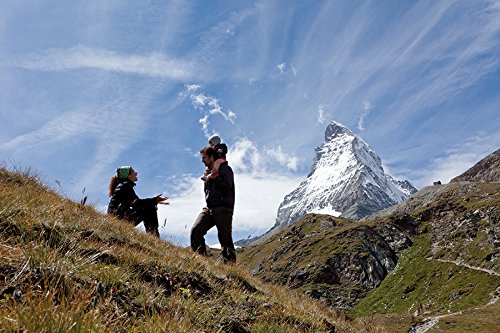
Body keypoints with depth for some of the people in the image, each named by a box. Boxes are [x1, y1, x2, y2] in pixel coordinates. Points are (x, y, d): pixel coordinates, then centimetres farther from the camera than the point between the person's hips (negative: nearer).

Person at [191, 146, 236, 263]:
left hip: (223, 209, -7)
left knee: (225, 239, -5)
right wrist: (206, 177, 13)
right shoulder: (209, 171, 22)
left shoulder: (225, 169, -2)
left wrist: (215, 176, -13)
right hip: (209, 209, 7)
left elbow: (227, 188, -17)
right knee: (195, 230, -12)